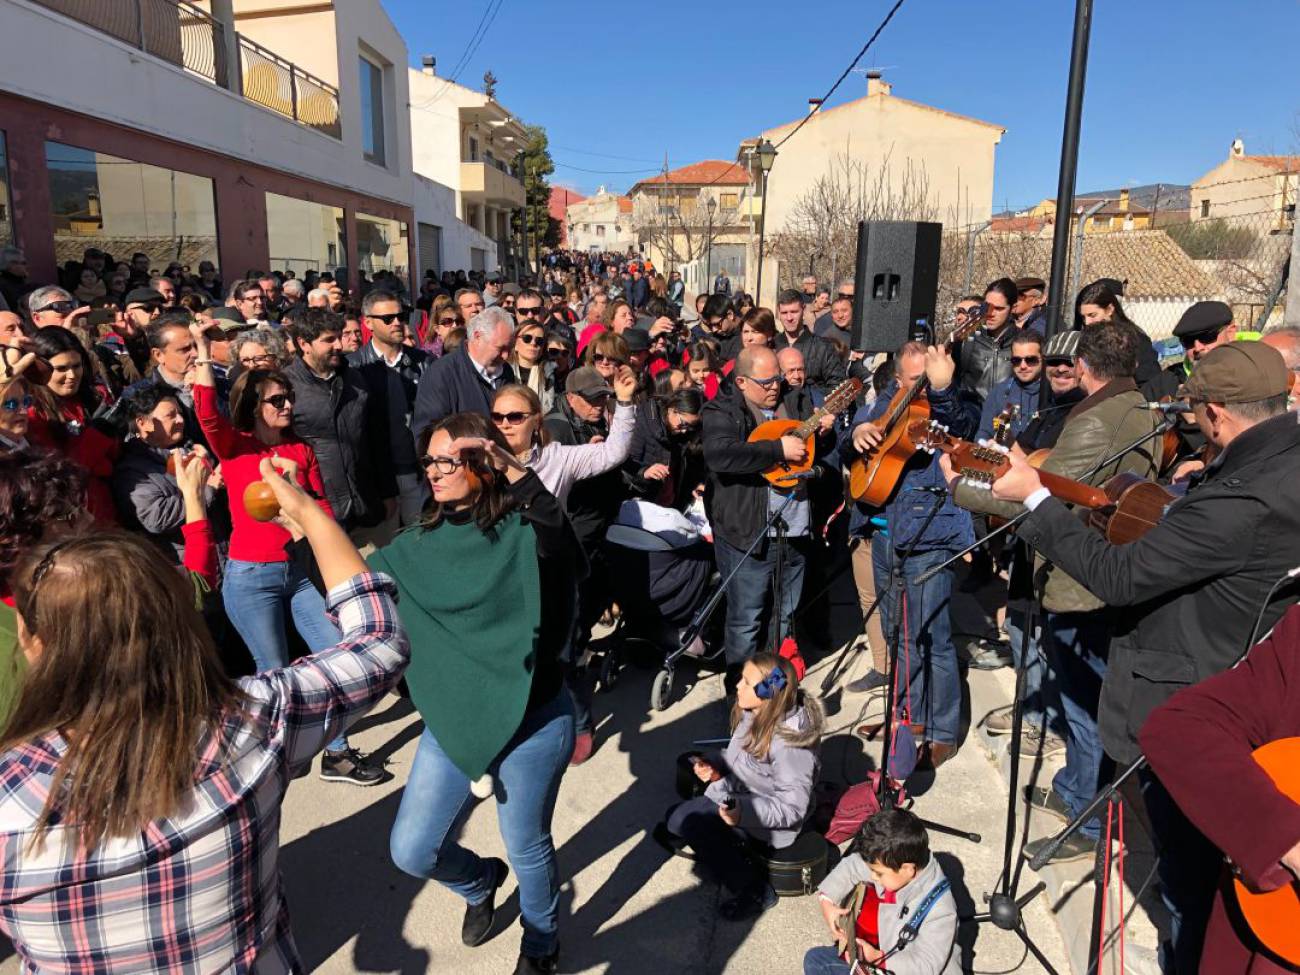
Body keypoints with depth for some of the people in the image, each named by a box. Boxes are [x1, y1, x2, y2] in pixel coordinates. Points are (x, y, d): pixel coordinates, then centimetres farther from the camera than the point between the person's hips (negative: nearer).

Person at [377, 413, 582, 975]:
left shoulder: (522, 532, -16)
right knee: (411, 851, 10)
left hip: (531, 722, -5)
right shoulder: (424, 543, 1)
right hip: (450, 722, 5)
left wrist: (515, 472, -42)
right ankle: (481, 882, 46)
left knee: (526, 848, 14)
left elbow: (562, 546, -38)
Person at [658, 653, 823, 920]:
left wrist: (743, 812, -38)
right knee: (667, 830, 4)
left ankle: (755, 891, -10)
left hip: (768, 827, -8)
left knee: (685, 820, -24)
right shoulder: (754, 714, -6)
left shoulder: (790, 743, -30)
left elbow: (792, 808, -26)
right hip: (737, 798, 8)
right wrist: (716, 768, -9)